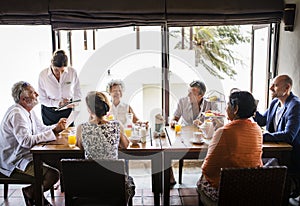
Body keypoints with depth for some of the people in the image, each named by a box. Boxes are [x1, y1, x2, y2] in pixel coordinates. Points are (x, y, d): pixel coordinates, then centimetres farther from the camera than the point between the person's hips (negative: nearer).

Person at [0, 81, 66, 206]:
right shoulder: (16, 113, -22)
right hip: (14, 163, -10)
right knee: (53, 174, -23)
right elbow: (26, 141, -31)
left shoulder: (28, 111, 10)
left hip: (26, 155, 11)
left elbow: (41, 129, 15)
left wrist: (57, 127, -4)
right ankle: (30, 192, 4)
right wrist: (53, 131, -28)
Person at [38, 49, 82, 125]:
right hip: (49, 113, 0)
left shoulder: (72, 72, -11)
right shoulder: (43, 75, -12)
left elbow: (78, 94, -2)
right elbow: (42, 99, -7)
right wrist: (58, 103, -20)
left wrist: (72, 103, -20)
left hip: (67, 111, 0)